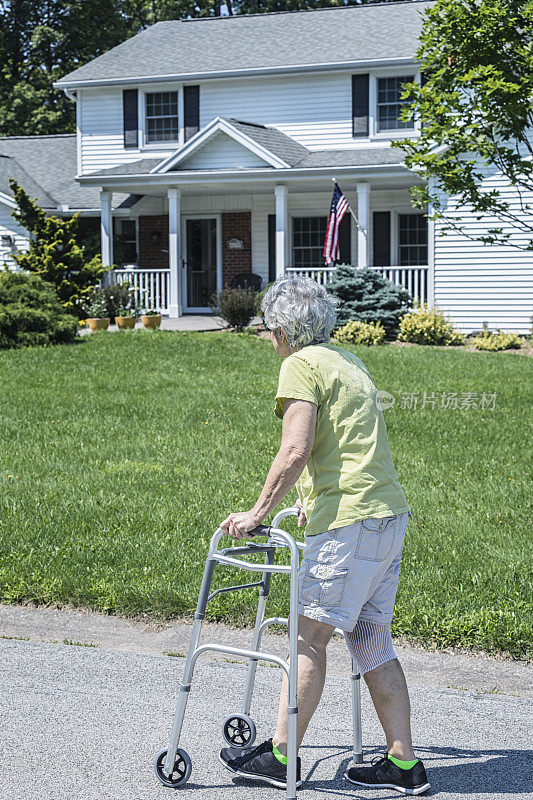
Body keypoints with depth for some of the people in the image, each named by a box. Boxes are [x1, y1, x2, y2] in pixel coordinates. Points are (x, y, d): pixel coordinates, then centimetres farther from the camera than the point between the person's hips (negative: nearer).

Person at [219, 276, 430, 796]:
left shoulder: (302, 365, -6)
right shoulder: (347, 362, 22)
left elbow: (295, 451, -16)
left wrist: (258, 512, -11)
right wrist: (316, 501, 36)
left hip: (349, 520, -9)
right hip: (389, 515, 9)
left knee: (309, 635, -1)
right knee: (372, 640, 11)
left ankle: (281, 756, 5)